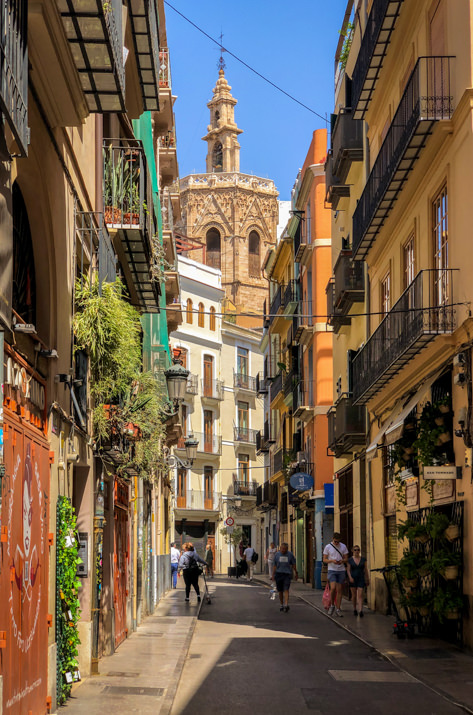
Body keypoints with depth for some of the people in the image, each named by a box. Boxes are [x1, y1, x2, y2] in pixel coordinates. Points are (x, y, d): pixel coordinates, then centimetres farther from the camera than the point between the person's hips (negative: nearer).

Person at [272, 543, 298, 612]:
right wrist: (273, 574, 5)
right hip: (278, 573, 2)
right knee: (280, 591, 7)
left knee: (286, 590, -15)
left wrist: (295, 573, 9)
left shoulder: (290, 554, 3)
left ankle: (286, 604, -23)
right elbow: (275, 565, 9)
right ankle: (281, 604, 21)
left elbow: (293, 564, 10)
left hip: (287, 574, -2)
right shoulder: (277, 554, 7)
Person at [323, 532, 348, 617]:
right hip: (331, 570, -2)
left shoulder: (343, 546, 4)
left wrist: (342, 561, -15)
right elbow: (324, 560, 1)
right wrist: (332, 560, -18)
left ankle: (338, 609, 10)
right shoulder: (328, 547, -1)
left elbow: (346, 559, 8)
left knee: (339, 590, 4)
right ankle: (332, 605, 3)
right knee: (333, 588, -18)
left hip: (341, 570, 2)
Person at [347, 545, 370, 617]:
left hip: (361, 579, 0)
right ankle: (354, 609, 25)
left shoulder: (363, 559, 3)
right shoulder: (350, 560, 0)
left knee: (360, 595, -10)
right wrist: (350, 577, -14)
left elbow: (366, 570, 7)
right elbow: (348, 570, 1)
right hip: (353, 579, 0)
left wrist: (367, 579, 8)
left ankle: (360, 611, -20)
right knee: (354, 595, 8)